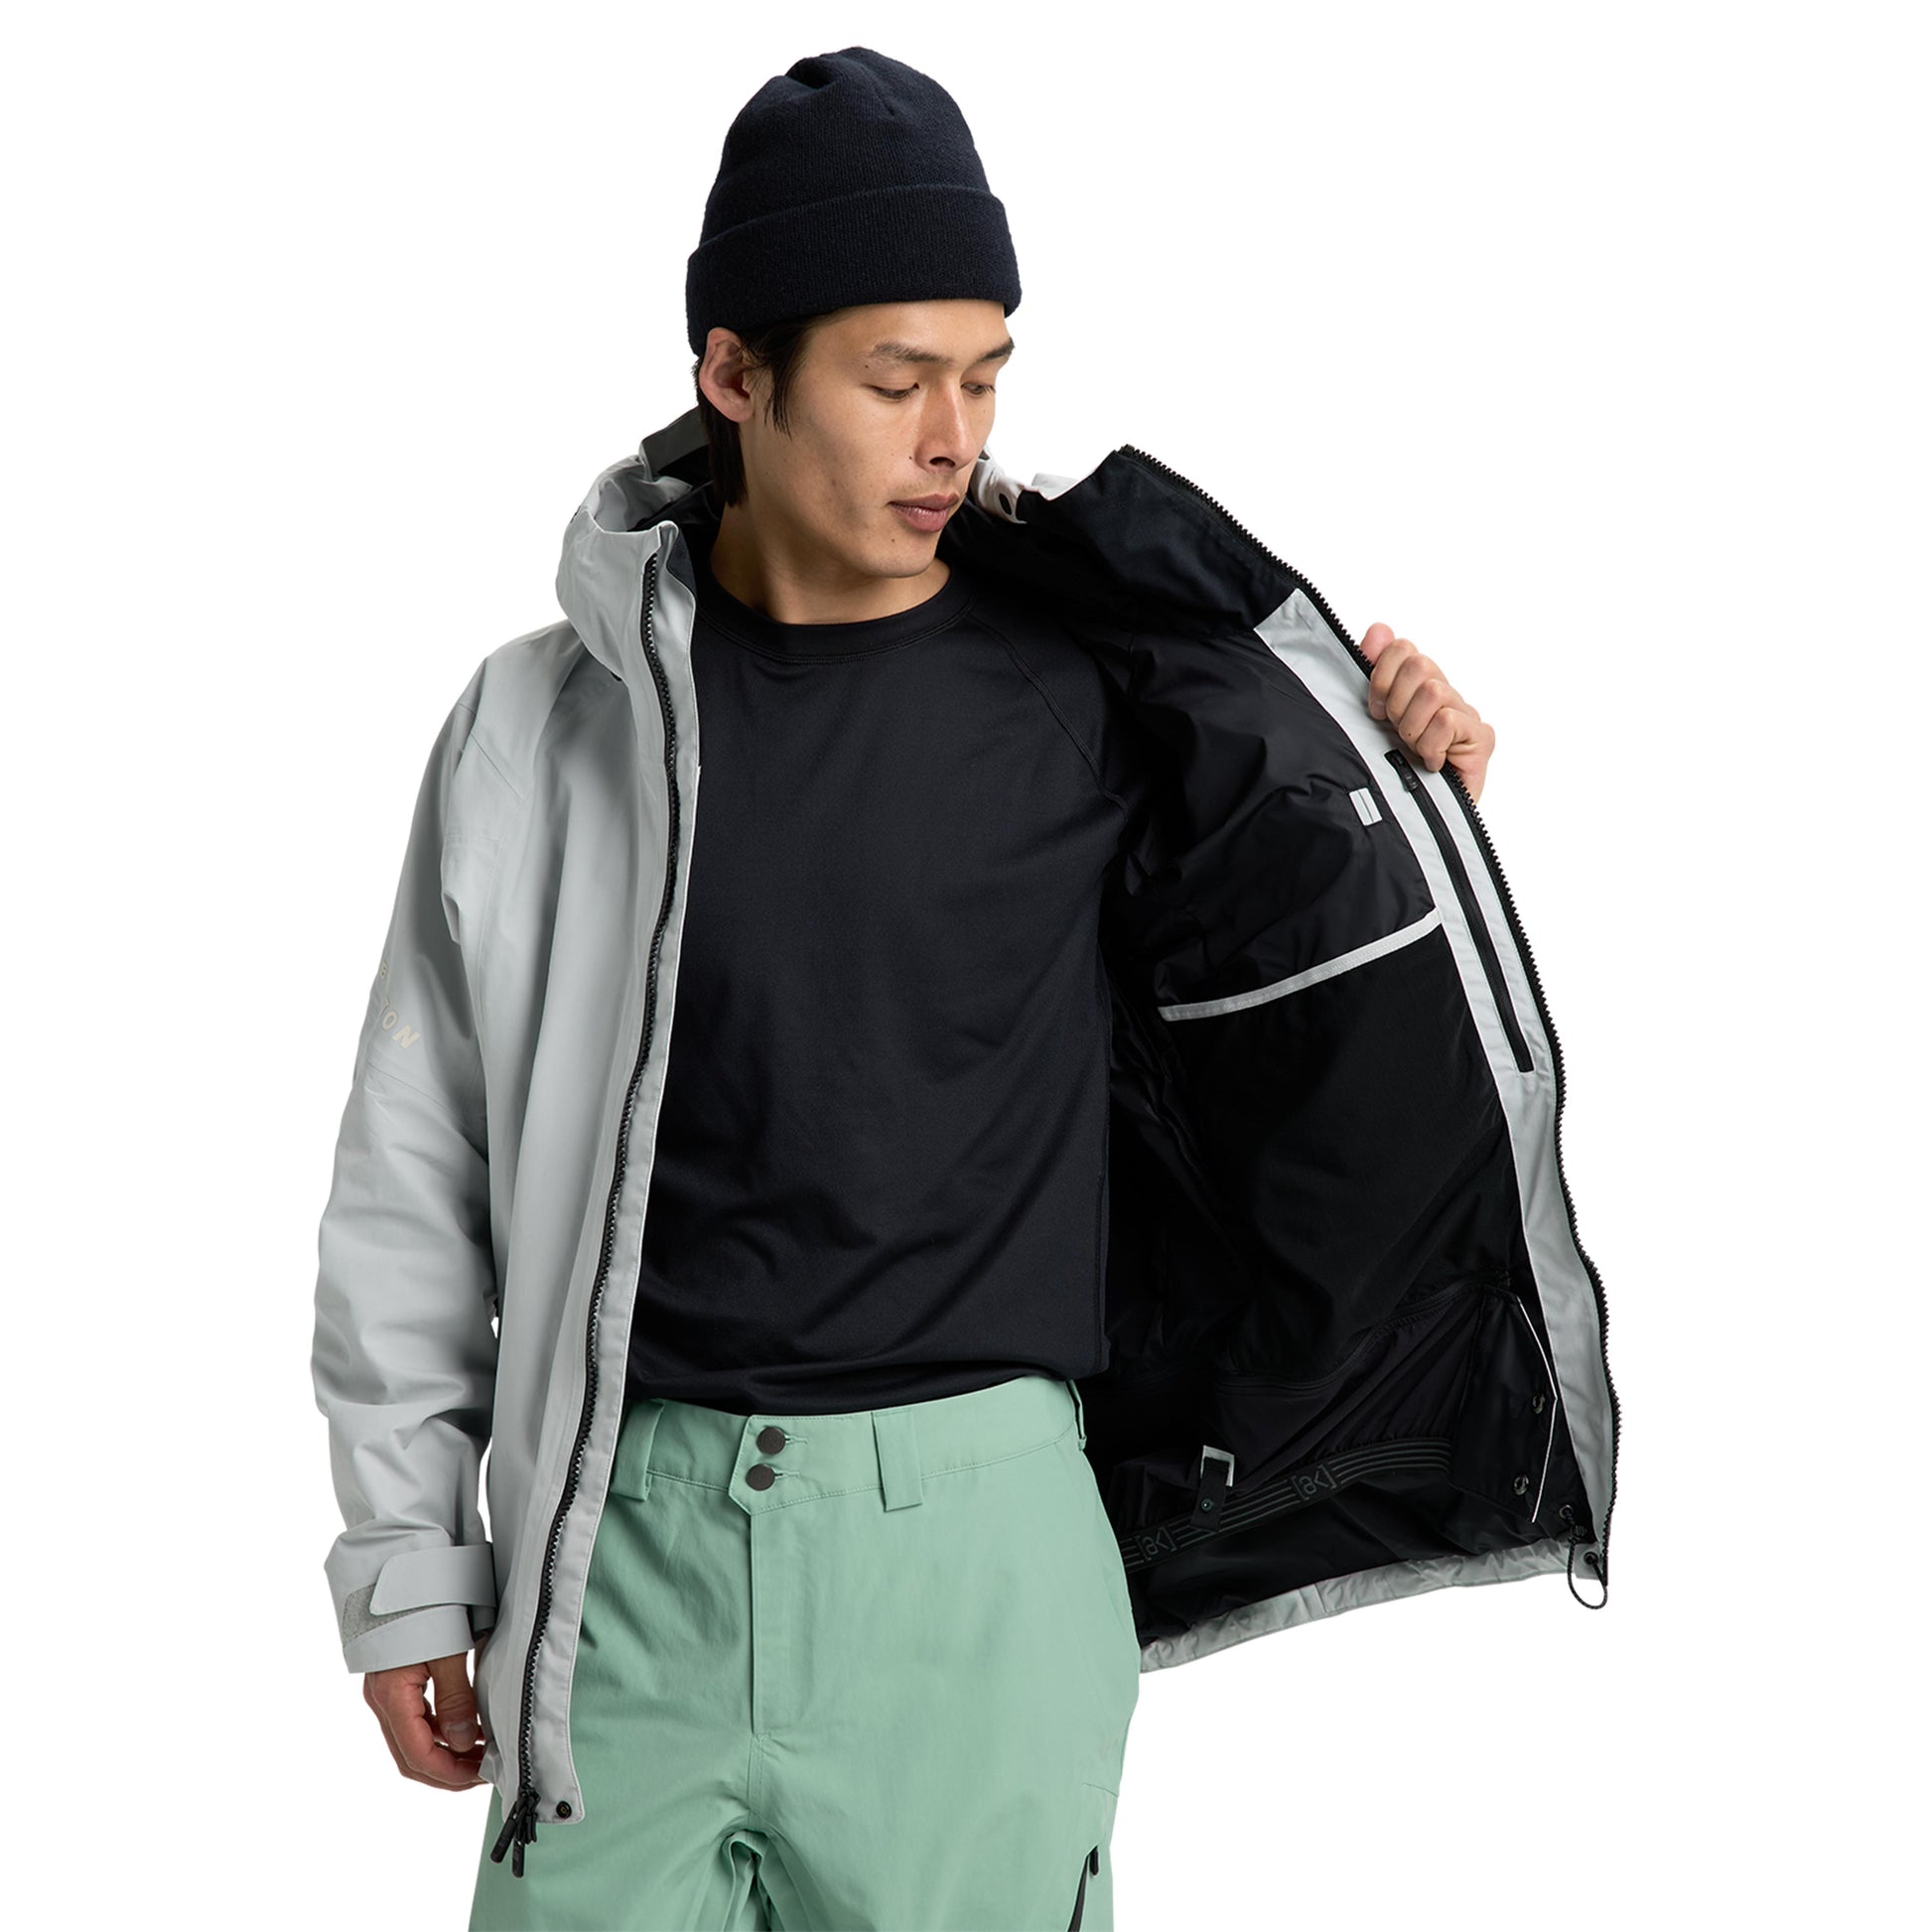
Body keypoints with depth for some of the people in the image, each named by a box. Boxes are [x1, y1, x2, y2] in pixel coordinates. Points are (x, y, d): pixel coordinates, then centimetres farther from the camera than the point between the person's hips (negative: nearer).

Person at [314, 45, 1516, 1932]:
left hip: (972, 1542, 0)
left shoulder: (1083, 696, 0)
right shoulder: (547, 717, 2)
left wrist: (1408, 770, -1)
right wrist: (408, 1558, 7)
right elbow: (418, 1167, 7)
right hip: (629, 1540, 1)